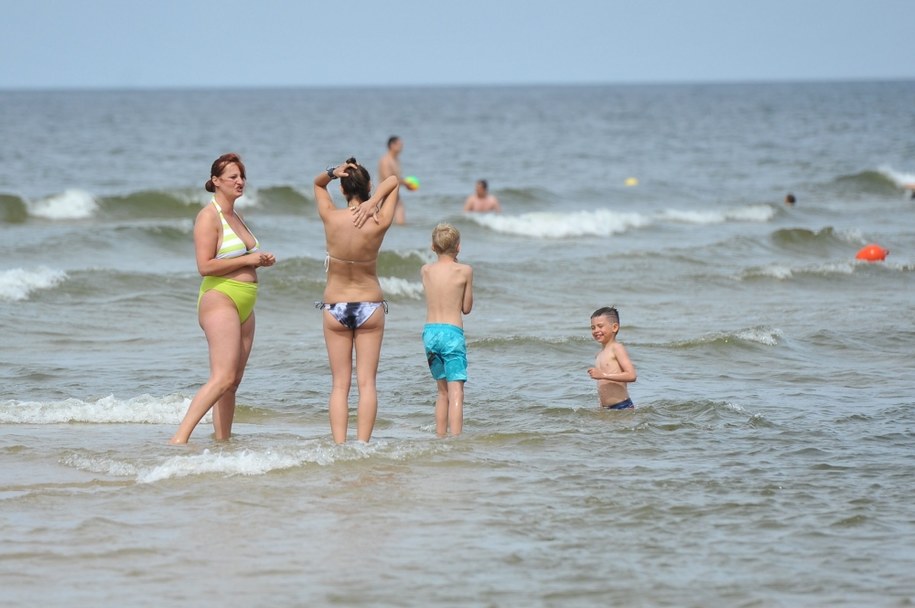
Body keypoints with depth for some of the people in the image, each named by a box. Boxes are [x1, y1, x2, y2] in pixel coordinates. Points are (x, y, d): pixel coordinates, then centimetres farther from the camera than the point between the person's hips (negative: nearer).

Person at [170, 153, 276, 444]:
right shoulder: (209, 216, -9)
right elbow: (205, 266, -18)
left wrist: (261, 260, 10)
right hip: (220, 300, -9)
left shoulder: (235, 217, 19)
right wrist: (248, 259, -15)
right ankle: (180, 436, -24)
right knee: (223, 377, -20)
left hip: (243, 306, 9)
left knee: (233, 382, 7)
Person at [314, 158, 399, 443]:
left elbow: (317, 184, 9)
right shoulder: (378, 224, -12)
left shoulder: (331, 218, -11)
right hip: (370, 306, 0)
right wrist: (374, 201, -13)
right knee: (367, 382, 1)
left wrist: (332, 172, -12)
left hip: (335, 308, 0)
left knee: (340, 384, 3)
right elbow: (393, 181, 3)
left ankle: (339, 447, -6)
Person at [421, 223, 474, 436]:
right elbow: (466, 308, 4)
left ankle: (440, 438, 19)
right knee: (456, 392, -9)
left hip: (429, 332, 5)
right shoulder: (464, 271, -4)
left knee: (443, 391, 19)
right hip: (452, 332, -5)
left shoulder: (426, 270, 5)